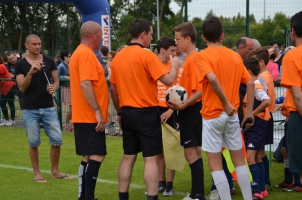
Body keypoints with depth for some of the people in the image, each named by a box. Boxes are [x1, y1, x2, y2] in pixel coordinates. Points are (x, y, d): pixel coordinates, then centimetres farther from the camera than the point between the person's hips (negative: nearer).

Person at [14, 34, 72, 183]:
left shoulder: (49, 61, 6)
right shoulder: (20, 65, -1)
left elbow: (56, 81, 11)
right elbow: (22, 88, -7)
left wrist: (54, 88, -12)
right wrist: (31, 72, -21)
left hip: (48, 108, 2)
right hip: (30, 110, -2)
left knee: (57, 140, -1)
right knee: (33, 143, 3)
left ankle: (55, 171, 14)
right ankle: (37, 173, 14)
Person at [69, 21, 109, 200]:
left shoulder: (79, 53, 17)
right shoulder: (87, 54, -16)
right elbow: (85, 85, -24)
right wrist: (98, 111, -23)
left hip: (84, 116, 10)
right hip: (91, 116, -10)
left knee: (89, 157, 13)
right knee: (96, 157, -10)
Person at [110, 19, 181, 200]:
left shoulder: (118, 57, 8)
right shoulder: (147, 55, -13)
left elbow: (113, 89, 13)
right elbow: (169, 80, -16)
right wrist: (175, 65, 3)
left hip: (127, 113, 7)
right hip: (146, 112, -7)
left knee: (128, 157, 12)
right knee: (151, 158, -3)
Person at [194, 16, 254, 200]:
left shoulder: (202, 56, -8)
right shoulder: (235, 56, 6)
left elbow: (212, 78, -26)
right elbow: (250, 83, 4)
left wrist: (226, 103, -19)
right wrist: (249, 111, 6)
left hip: (212, 115, -5)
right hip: (232, 115, 5)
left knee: (215, 165, 3)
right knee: (239, 160, 15)